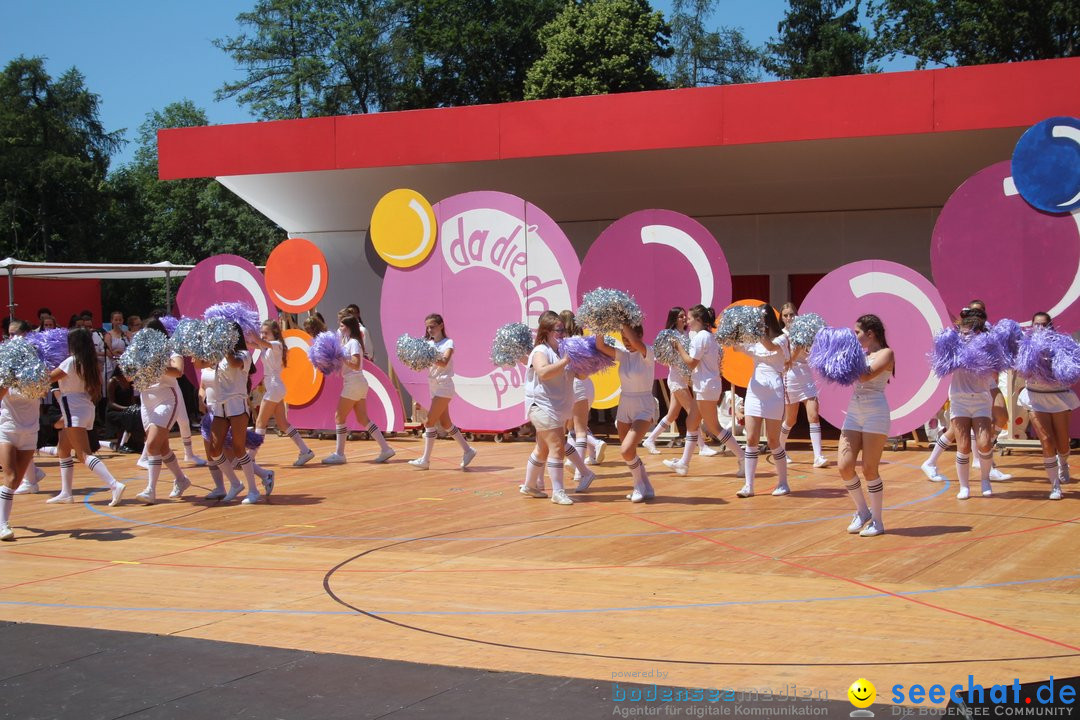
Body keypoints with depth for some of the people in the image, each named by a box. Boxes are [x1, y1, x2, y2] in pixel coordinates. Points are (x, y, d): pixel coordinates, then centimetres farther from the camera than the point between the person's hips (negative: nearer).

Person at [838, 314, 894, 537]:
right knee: (844, 466, -4)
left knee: (869, 469, -4)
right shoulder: (860, 355, 17)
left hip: (875, 413, -6)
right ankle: (862, 511, 16)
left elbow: (865, 376, -17)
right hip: (854, 413, 6)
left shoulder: (886, 353, -3)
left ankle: (877, 521, 8)